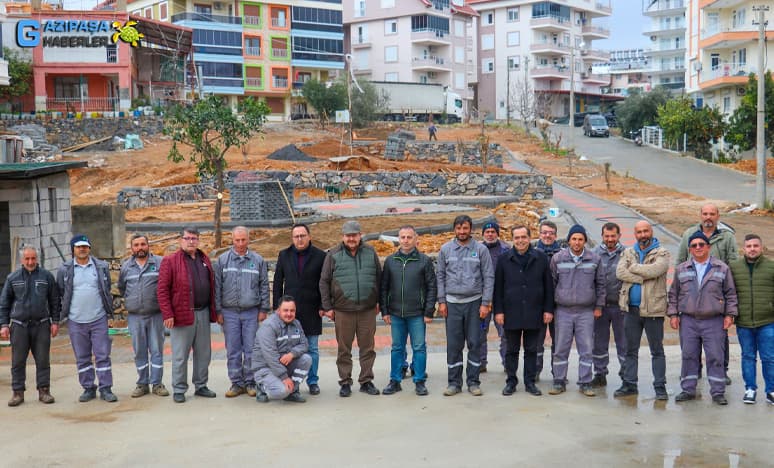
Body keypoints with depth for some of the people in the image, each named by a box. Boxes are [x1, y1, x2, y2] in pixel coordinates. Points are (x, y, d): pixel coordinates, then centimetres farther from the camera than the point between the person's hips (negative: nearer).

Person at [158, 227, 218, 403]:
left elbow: (212, 286, 16)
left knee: (204, 353, 12)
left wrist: (213, 311, 11)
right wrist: (167, 314, -15)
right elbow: (162, 290, -8)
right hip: (181, 314, -5)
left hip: (203, 314, 5)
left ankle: (201, 386, 24)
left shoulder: (205, 260, 13)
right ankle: (179, 390, 12)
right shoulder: (170, 261, -4)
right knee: (180, 355, 2)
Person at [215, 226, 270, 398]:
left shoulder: (258, 260, 5)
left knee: (251, 350, 1)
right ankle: (236, 383, 12)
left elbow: (264, 286, 8)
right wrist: (218, 311, 2)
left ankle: (250, 383, 12)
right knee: (232, 350, 3)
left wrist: (264, 309, 3)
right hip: (229, 312, 0)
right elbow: (217, 287, 6)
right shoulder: (222, 260, 4)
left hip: (252, 313, 0)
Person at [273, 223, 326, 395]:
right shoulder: (284, 255, 8)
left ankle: (313, 381, 16)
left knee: (312, 349, 6)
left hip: (311, 310, -2)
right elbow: (278, 282, 9)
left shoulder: (320, 256, 0)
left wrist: (323, 307, -5)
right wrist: (277, 306, 4)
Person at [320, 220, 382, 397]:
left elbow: (379, 278, 13)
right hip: (343, 311, -1)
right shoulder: (333, 255, 1)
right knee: (344, 349, 6)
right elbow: (324, 282, 3)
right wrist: (327, 307, 0)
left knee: (367, 347, 7)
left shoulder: (370, 252, 6)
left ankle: (366, 381, 19)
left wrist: (378, 301, 11)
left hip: (367, 309, 2)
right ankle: (345, 382, 16)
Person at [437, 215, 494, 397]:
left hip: (474, 302, -1)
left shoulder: (481, 249, 0)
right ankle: (454, 382, 12)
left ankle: (473, 381, 13)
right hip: (452, 302, 1)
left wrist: (485, 303, -5)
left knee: (475, 343, 3)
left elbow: (488, 277, 0)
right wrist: (441, 301, 1)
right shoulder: (445, 249, 4)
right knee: (453, 344, 4)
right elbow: (441, 276, 7)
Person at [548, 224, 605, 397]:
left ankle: (585, 383, 12)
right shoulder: (558, 258, 0)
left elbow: (600, 284, 8)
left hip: (586, 311, 0)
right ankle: (559, 382, 13)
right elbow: (551, 283, 6)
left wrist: (599, 306, 5)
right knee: (561, 349, 4)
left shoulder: (594, 259, 2)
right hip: (563, 311, 0)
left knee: (586, 349, 3)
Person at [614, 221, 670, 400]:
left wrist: (634, 267, -8)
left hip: (653, 309, -4)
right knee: (630, 350, 11)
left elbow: (655, 270, -21)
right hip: (631, 308, 4)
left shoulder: (661, 253, -1)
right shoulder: (628, 252, 12)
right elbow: (620, 272, -6)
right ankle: (629, 384, 18)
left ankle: (660, 386, 9)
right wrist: (643, 278, -15)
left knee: (657, 350, 3)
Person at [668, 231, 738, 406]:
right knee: (688, 356, 6)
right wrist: (673, 314, 6)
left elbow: (730, 293, 7)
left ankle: (718, 392, 9)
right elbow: (673, 294, 13)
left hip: (714, 321, -2)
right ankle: (688, 390, 15)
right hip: (688, 321, 2)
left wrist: (729, 314, 0)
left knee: (715, 357, 0)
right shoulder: (681, 269, 9)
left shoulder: (722, 268, 4)